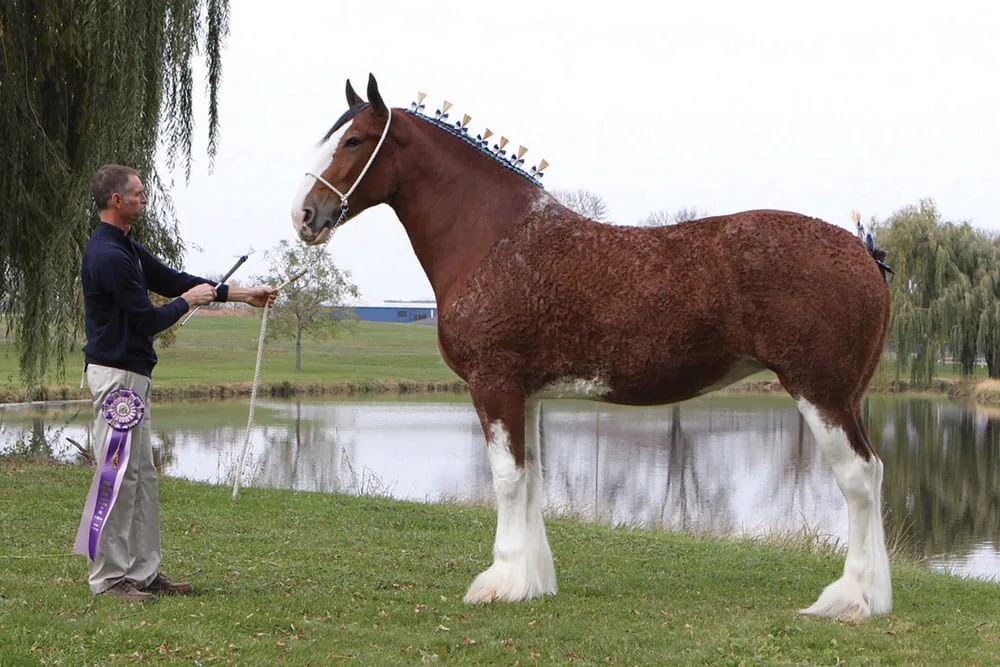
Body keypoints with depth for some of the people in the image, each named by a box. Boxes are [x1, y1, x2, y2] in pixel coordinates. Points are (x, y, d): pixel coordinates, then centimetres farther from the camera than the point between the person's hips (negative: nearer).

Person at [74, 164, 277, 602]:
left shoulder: (126, 249, 14)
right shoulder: (109, 256, -19)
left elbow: (171, 280, 21)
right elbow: (148, 320, -18)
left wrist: (244, 295, 21)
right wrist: (190, 300, 0)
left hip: (132, 375, 11)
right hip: (116, 373, -11)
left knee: (143, 477, 12)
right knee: (118, 475, -7)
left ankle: (142, 571, 16)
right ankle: (108, 577, -2)